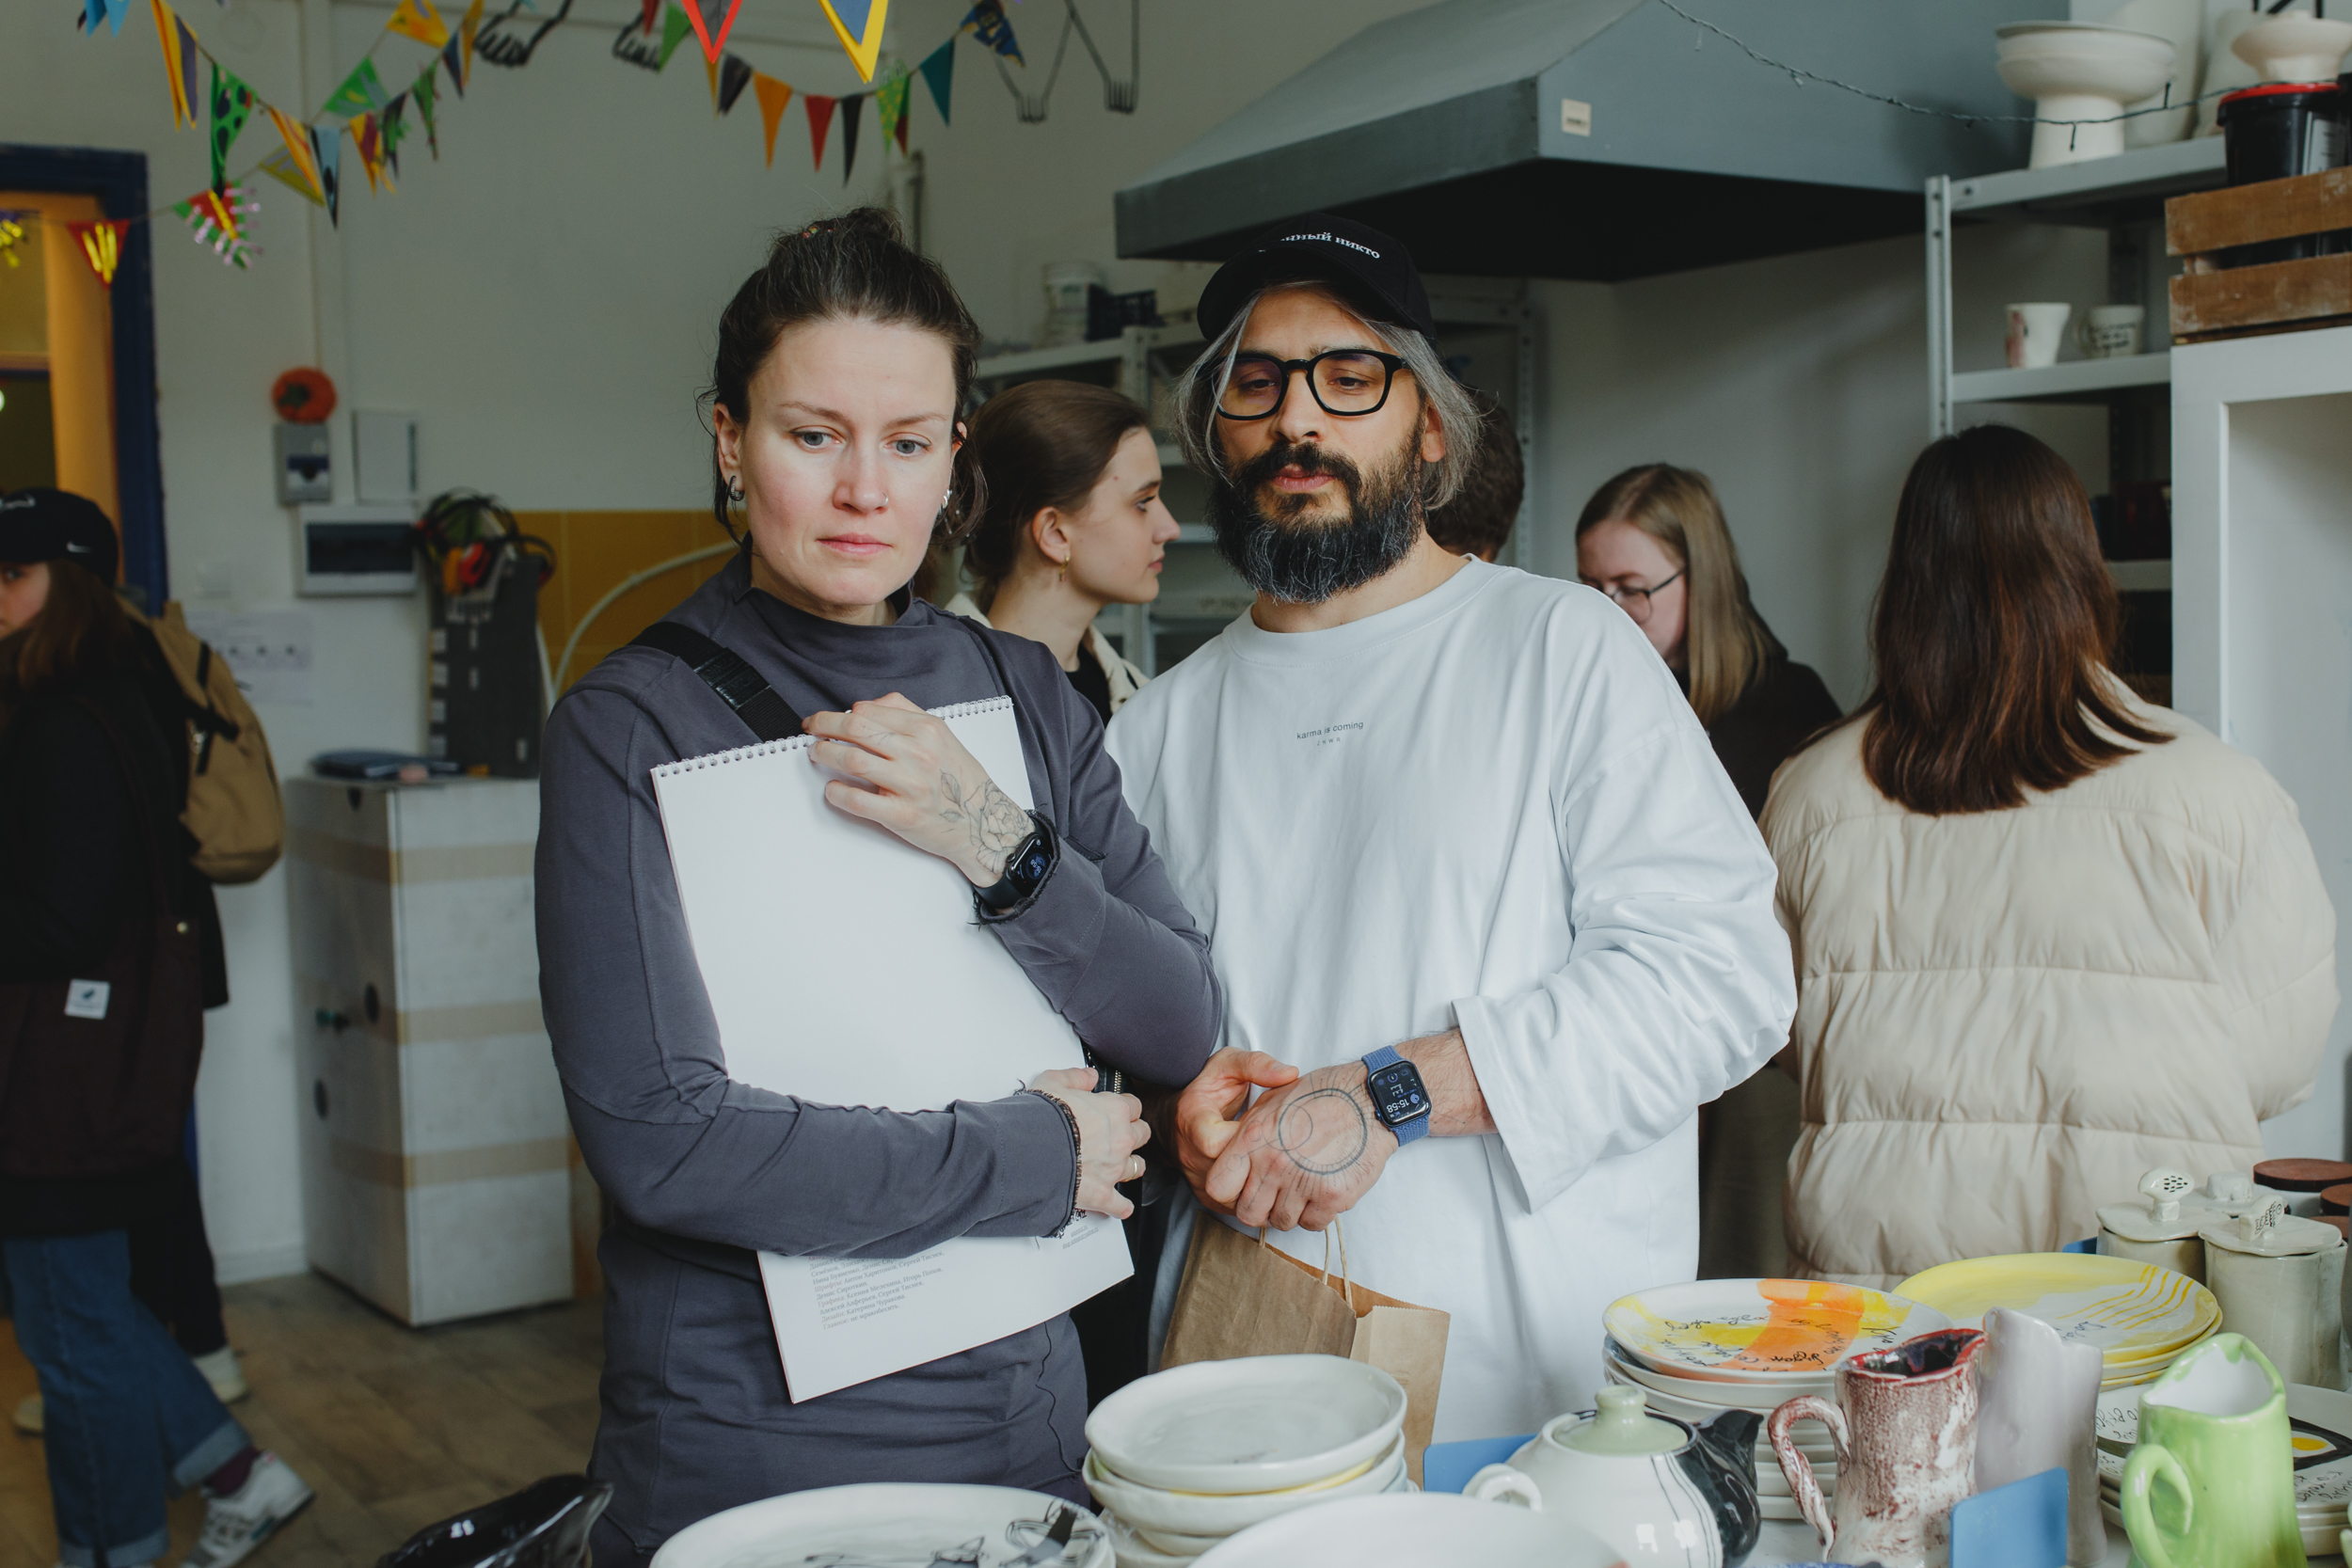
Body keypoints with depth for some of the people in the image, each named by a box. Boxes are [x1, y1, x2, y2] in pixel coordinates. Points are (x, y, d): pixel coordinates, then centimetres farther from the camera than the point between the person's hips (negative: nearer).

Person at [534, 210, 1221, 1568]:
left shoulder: (1024, 693, 3)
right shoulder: (632, 728, -12)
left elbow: (1185, 1032, -1)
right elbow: (660, 1140, -21)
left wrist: (999, 848, -16)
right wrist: (1037, 1157, -14)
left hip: (1025, 1402, 5)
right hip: (749, 1454, -4)